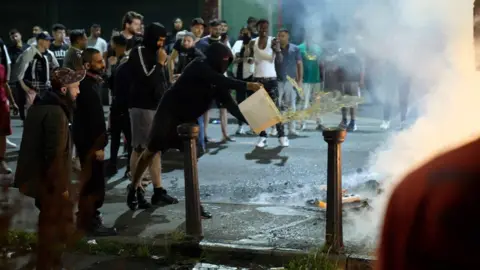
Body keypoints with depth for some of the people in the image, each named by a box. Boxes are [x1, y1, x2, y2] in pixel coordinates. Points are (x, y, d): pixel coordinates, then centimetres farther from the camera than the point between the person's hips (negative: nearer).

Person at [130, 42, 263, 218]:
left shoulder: (217, 79, 2)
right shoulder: (199, 67, -18)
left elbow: (229, 104, -5)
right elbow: (220, 80, -36)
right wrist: (247, 85, -44)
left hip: (188, 118, 7)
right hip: (170, 113, -7)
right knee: (152, 150, 1)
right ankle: (135, 185, 23)